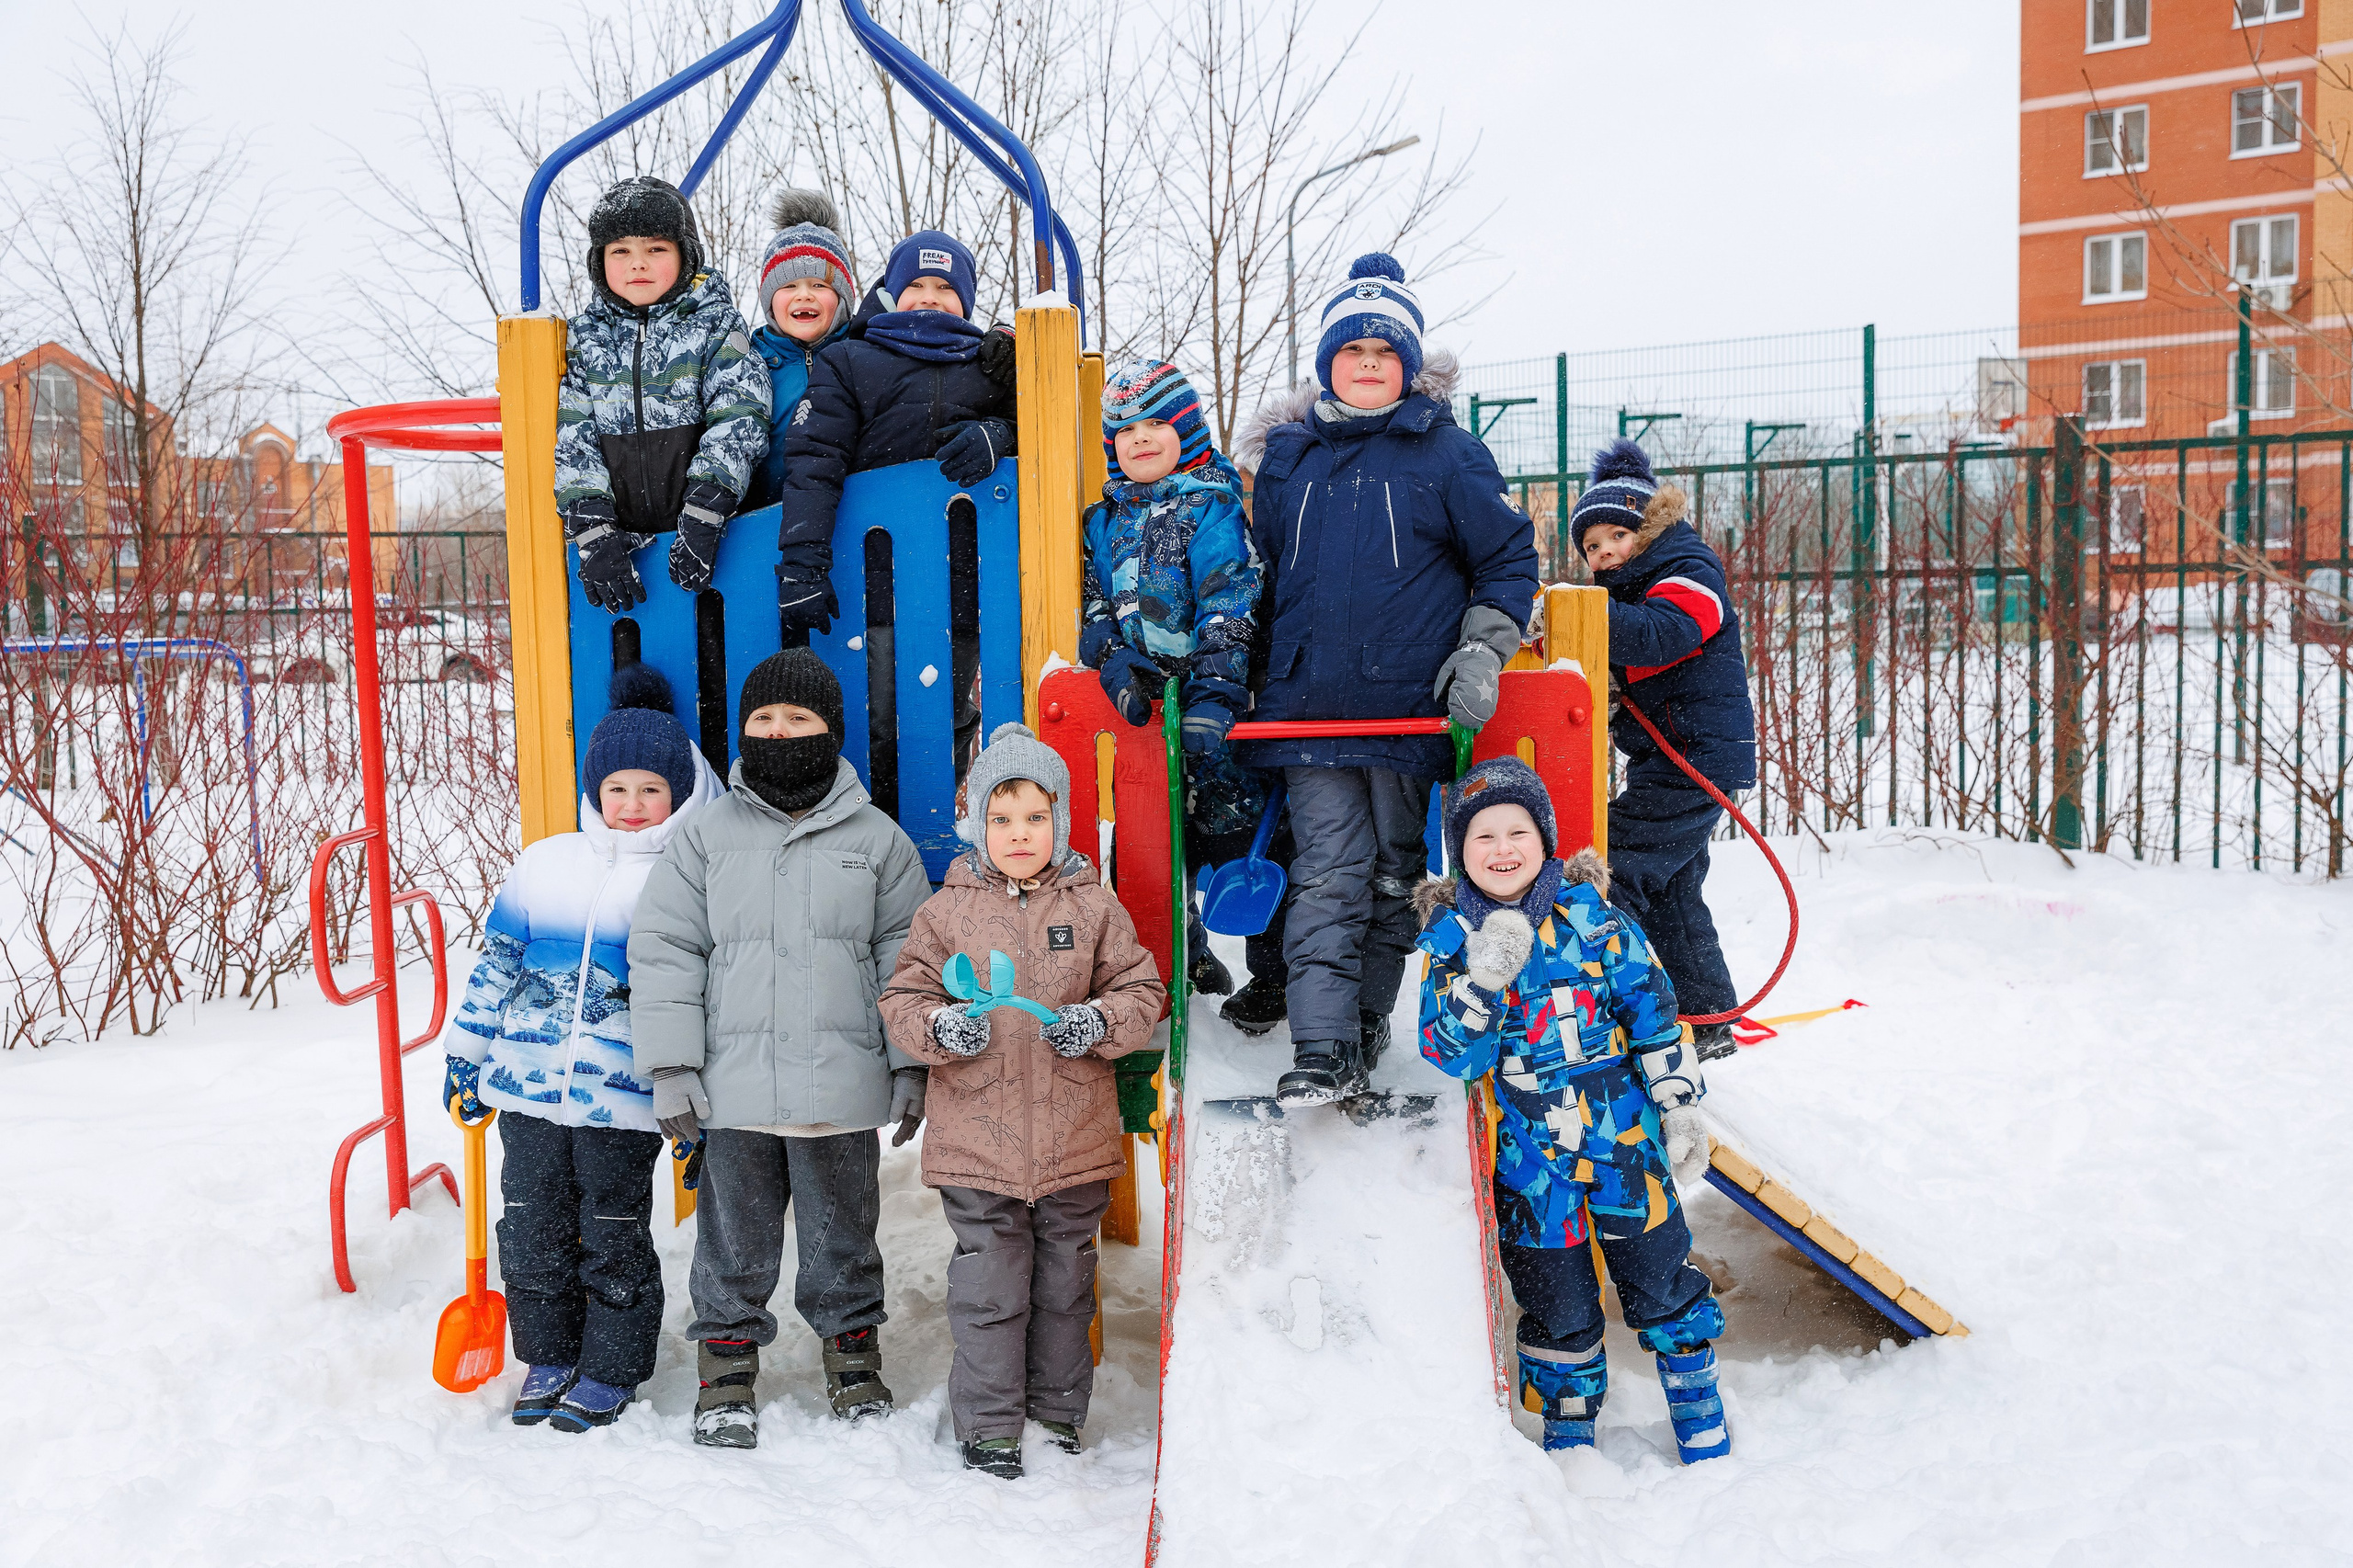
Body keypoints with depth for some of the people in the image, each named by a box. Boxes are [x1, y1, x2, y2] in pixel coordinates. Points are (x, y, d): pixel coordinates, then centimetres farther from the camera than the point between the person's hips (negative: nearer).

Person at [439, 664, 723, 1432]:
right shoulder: (544, 862, 8)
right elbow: (496, 963, 14)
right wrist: (466, 1053, 14)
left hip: (626, 1101, -4)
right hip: (528, 1088, 4)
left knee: (614, 1239, 6)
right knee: (533, 1231, 11)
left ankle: (611, 1369, 23)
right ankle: (548, 1356, 29)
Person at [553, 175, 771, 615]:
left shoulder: (715, 324, 3)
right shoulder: (586, 337, 11)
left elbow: (739, 420, -7)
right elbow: (572, 437, 6)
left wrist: (702, 516, -20)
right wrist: (593, 530, -10)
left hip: (706, 529, -2)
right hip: (622, 540, 2)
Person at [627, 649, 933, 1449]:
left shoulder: (877, 838, 5)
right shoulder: (706, 835, 3)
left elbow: (906, 956, 7)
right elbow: (664, 951, 2)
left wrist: (911, 1066, 3)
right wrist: (672, 1070, -4)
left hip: (843, 1083, 0)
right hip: (732, 1084, 0)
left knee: (843, 1232, 13)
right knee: (734, 1236, 9)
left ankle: (853, 1355, 31)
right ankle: (726, 1369, 26)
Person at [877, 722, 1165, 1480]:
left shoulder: (1094, 907, 1)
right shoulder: (947, 911, 0)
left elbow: (1142, 990, 4)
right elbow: (902, 1000, 3)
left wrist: (1099, 1022, -15)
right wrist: (939, 1027, -18)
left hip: (1075, 1139, 1)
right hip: (976, 1140, -1)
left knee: (1065, 1281, 14)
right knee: (988, 1285, 5)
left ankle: (1058, 1411, 32)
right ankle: (988, 1423, 20)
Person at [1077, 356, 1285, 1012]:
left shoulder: (1212, 509, -4)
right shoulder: (1103, 520, 14)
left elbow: (1228, 612, -13)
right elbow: (1092, 601, 13)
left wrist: (1209, 709, -24)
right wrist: (1112, 657, -10)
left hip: (1210, 696, -6)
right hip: (1141, 709, 6)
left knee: (1239, 832, -6)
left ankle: (1272, 972, 8)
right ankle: (1182, 955, 31)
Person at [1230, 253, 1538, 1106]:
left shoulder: (1446, 452, 3)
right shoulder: (1286, 455, 11)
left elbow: (1510, 558, 6)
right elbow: (1261, 575, 21)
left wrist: (1481, 655, -5)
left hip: (1414, 706, -1)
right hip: (1310, 705, 1)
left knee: (1396, 871, 9)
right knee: (1328, 874, -5)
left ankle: (1368, 1020, 23)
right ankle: (1321, 1044, -6)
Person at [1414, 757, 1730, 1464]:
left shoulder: (1590, 914, -3)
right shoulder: (1450, 938, -4)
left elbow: (1652, 1013, 3)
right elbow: (1450, 1057, -10)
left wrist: (1679, 1107, -1)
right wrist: (1483, 981, -25)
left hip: (1625, 1140, 0)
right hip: (1530, 1158, 0)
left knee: (1662, 1284, 11)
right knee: (1558, 1305, 11)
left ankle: (1701, 1420, 33)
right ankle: (1569, 1440, 31)